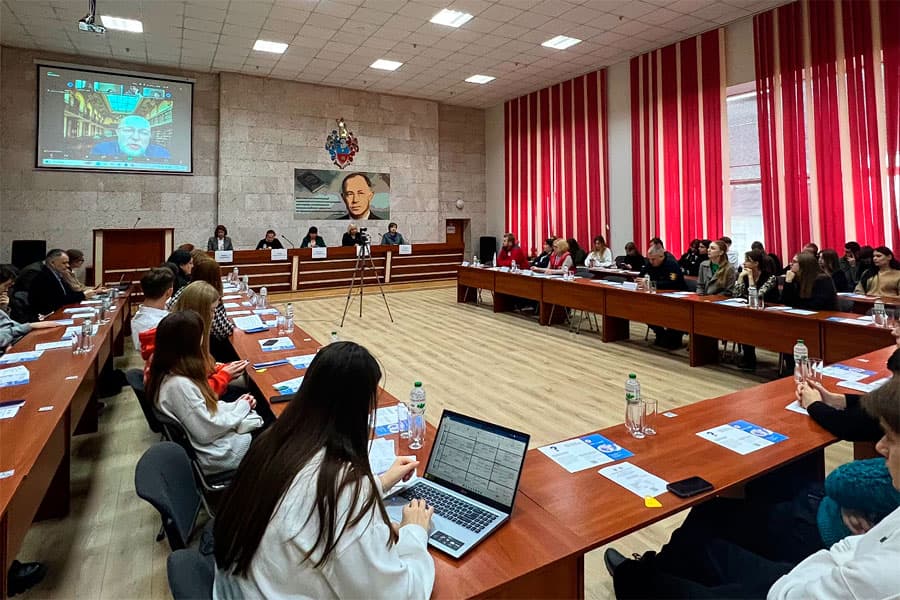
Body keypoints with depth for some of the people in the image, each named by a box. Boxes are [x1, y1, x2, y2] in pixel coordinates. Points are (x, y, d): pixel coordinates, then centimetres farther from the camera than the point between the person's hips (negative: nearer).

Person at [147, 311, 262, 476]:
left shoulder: (168, 373, -2)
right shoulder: (179, 385, -31)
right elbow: (207, 432, -25)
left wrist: (236, 405, -3)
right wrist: (241, 407, -12)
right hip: (214, 455, -8)